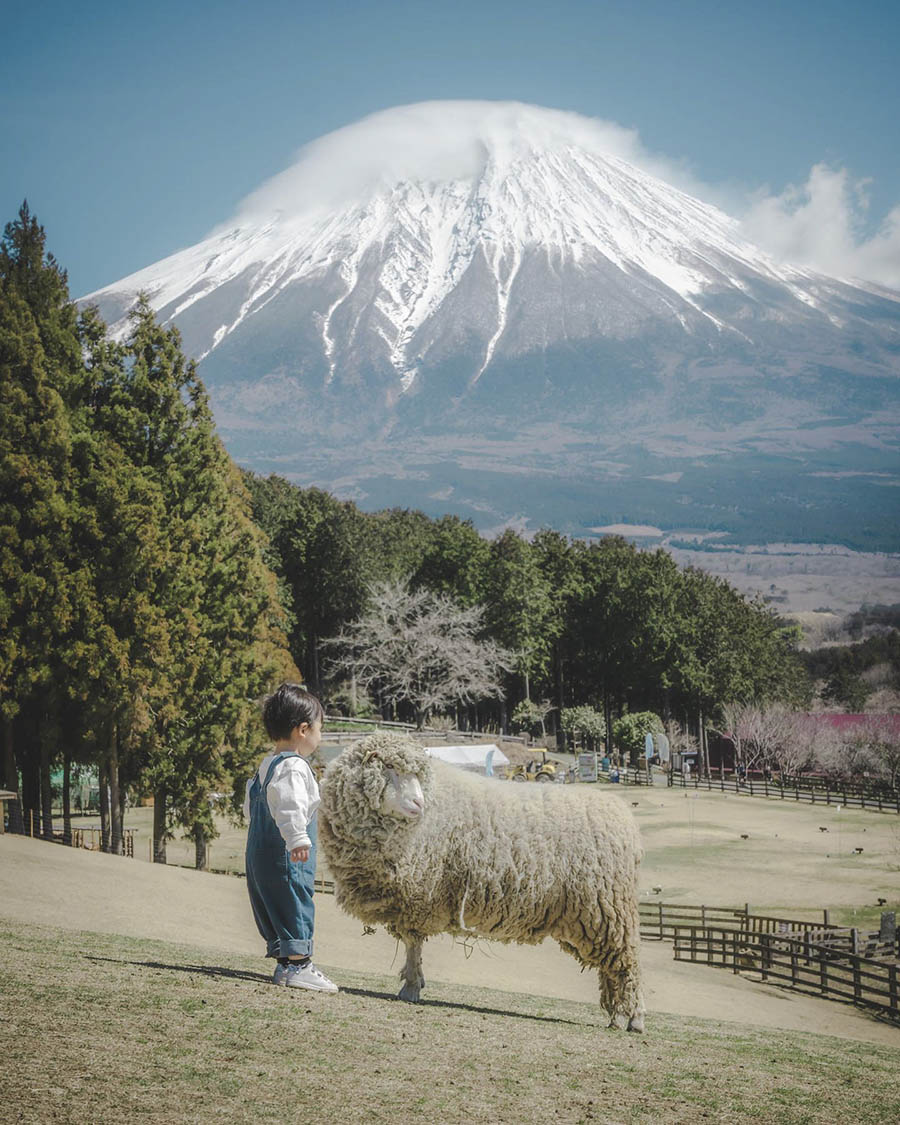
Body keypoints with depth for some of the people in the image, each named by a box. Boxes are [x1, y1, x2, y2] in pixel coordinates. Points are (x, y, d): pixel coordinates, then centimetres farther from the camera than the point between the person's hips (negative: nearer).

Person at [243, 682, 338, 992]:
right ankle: (297, 964, -9)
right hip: (285, 854, -10)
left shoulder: (266, 764, 18)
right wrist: (297, 838, -39)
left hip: (259, 848, 10)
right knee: (295, 904, -8)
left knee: (272, 907, 13)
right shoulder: (293, 767, -15)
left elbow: (250, 806, 29)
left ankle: (284, 960, 19)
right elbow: (289, 805, -30)